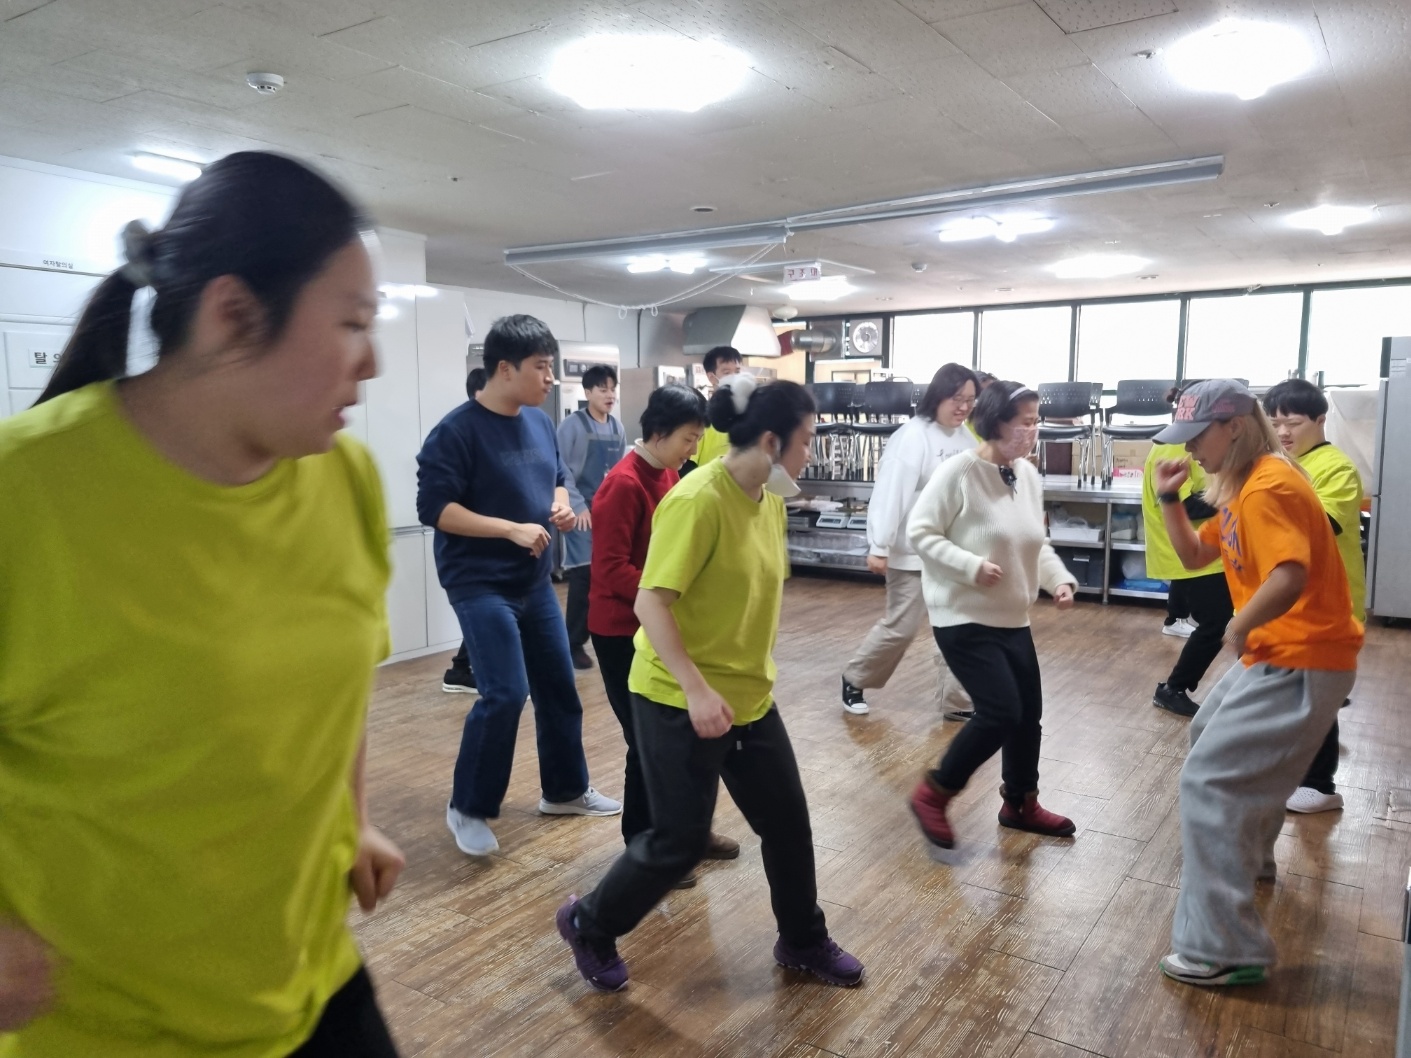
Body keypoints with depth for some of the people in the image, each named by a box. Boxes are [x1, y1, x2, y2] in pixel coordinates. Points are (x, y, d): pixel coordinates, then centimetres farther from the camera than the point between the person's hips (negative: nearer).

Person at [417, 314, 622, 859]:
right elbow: (433, 508, -19)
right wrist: (511, 528, -24)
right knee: (505, 695, -12)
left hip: (535, 582, 8)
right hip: (479, 585, -7)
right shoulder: (457, 430, -16)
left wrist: (561, 506, -4)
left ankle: (565, 790, 31)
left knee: (559, 686, 13)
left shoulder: (540, 422, 5)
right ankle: (468, 808, 9)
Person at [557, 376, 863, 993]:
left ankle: (804, 942, 37)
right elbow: (650, 603, -25)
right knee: (681, 840, 2)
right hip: (680, 701, -8)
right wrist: (696, 689, -30)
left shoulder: (769, 500, 3)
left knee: (787, 821, 15)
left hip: (750, 696, 8)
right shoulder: (697, 501, -23)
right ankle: (589, 926, 27)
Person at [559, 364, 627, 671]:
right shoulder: (572, 425, -7)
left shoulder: (617, 428, 9)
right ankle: (575, 643, 5)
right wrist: (578, 505, -15)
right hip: (584, 511, -5)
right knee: (583, 576, -5)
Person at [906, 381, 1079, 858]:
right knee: (1000, 712, -12)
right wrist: (970, 566, -25)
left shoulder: (1029, 475, 5)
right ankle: (933, 793, 9)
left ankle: (1021, 804, 37)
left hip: (1012, 618, 8)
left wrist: (1059, 579, -2)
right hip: (963, 617, -8)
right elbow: (920, 532, -15)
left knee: (1028, 712, 15)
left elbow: (1036, 544, 15)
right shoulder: (958, 471, -18)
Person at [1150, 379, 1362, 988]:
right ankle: (1249, 857, 51)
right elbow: (1196, 557, 17)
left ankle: (1225, 949, -9)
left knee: (1210, 780, -15)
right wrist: (1170, 502, 3)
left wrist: (1239, 626, -21)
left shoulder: (1267, 487, -22)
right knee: (1211, 735, 30)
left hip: (1303, 662, -11)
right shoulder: (1240, 487, 11)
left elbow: (1290, 577, -36)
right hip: (1274, 653, 11)